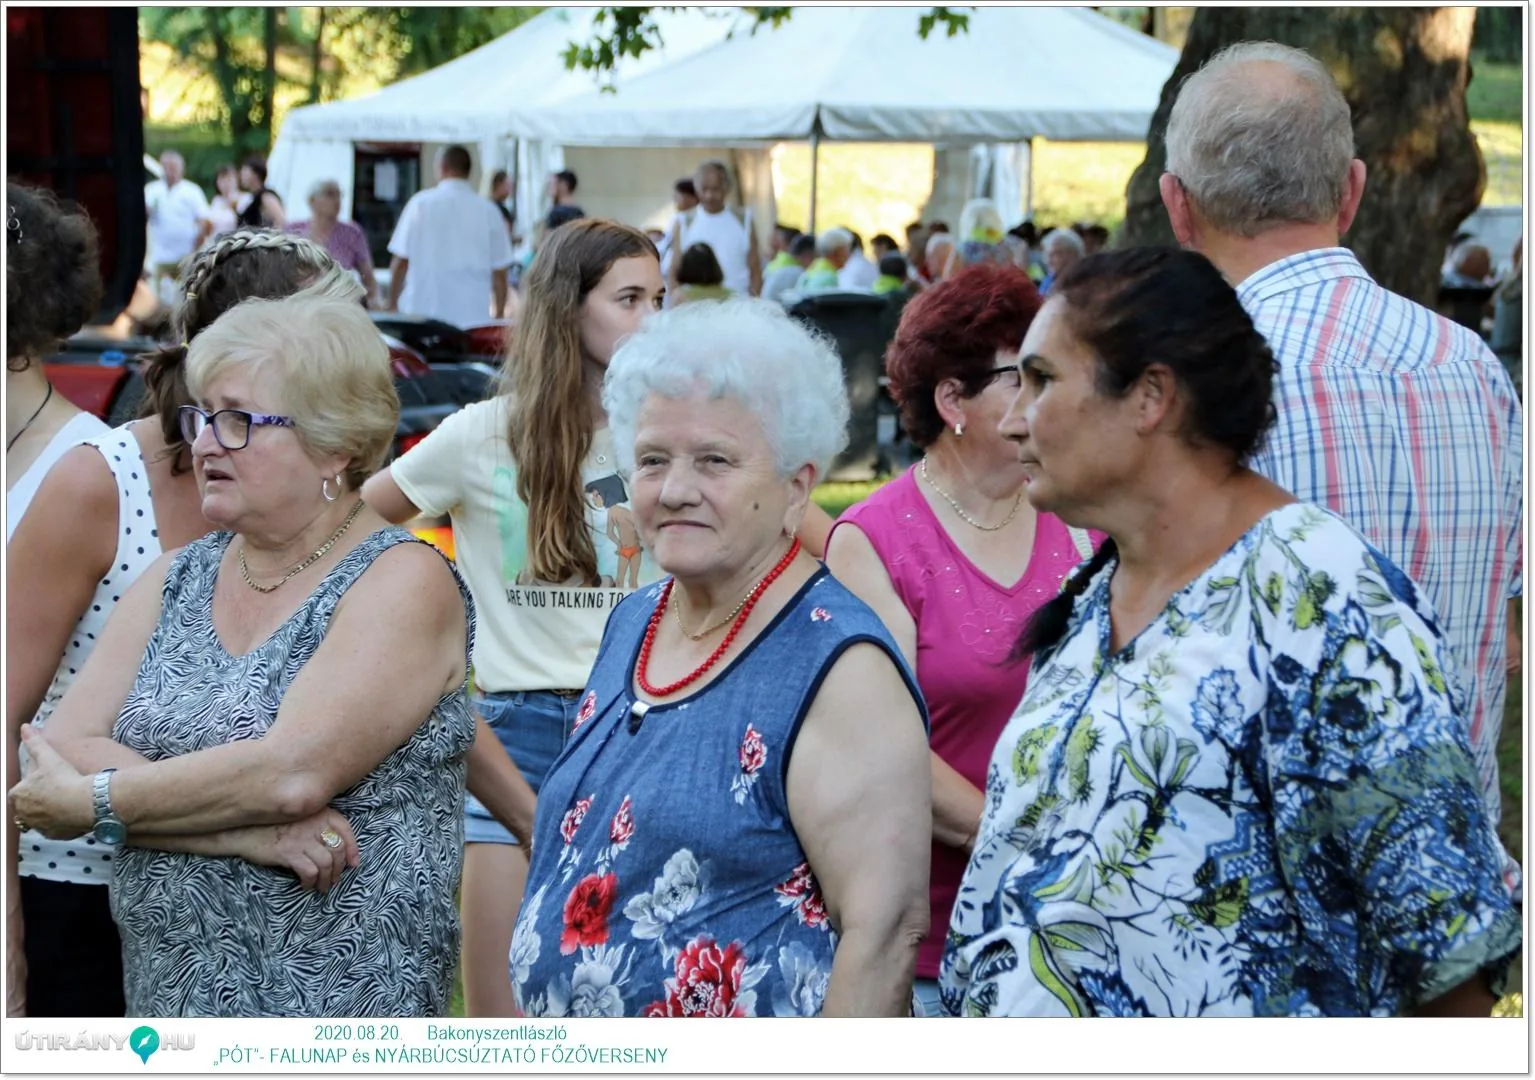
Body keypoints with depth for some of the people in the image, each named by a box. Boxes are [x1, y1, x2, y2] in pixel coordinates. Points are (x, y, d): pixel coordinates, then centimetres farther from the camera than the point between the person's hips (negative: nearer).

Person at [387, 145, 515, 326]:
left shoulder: (421, 204, 0)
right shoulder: (488, 211, 3)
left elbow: (400, 261, 0)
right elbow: (499, 273, 4)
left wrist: (392, 304, 11)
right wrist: (498, 317, 14)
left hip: (423, 311, -1)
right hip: (473, 317, 1)